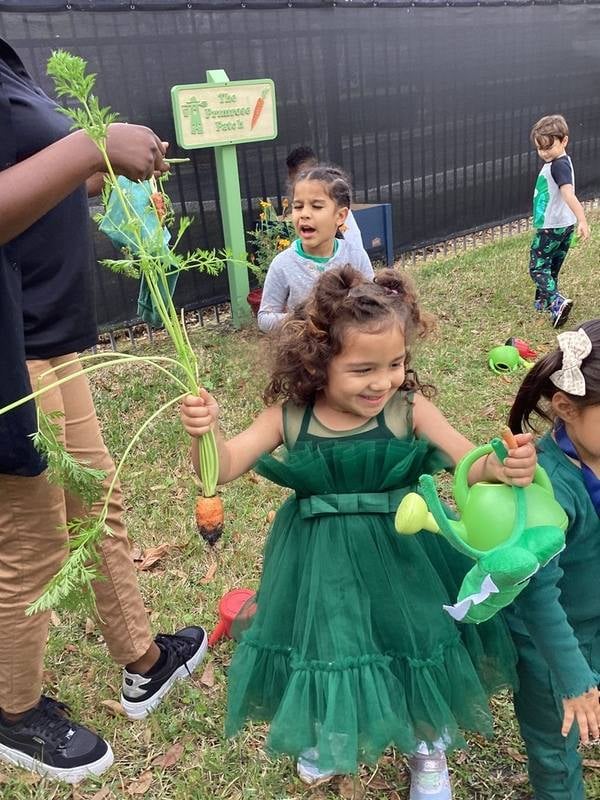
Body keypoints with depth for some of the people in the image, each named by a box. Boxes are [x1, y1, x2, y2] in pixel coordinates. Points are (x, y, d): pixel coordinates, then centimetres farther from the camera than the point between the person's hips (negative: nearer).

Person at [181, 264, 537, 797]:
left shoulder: (409, 408, -16)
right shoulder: (289, 416, -14)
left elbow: (469, 462, -16)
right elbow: (223, 468, -15)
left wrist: (503, 467, -39)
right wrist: (206, 431, -37)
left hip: (402, 554, 0)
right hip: (323, 564, 1)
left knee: (415, 648, 13)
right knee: (325, 647, 18)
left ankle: (428, 750, 48)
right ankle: (328, 734, 55)